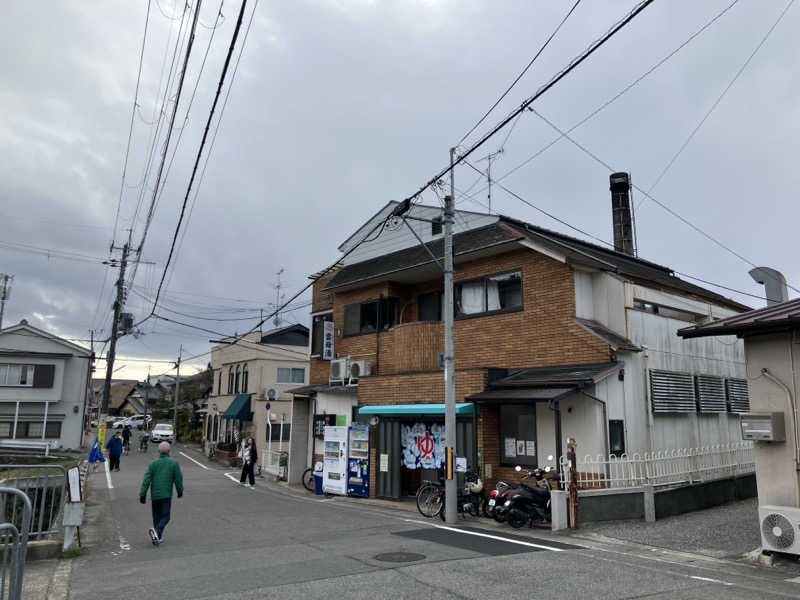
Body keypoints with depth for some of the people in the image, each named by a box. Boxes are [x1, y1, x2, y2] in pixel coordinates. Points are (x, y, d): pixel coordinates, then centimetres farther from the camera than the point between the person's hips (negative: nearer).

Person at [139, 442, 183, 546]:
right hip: (166, 495, -3)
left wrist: (142, 494, -2)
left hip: (154, 495, 3)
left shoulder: (153, 464, 3)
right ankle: (156, 531, -23)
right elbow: (178, 479, -1)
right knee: (165, 517, 2)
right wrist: (180, 491, 13)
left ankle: (158, 537, 19)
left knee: (156, 516, 17)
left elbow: (146, 480, -4)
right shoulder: (174, 463, -3)